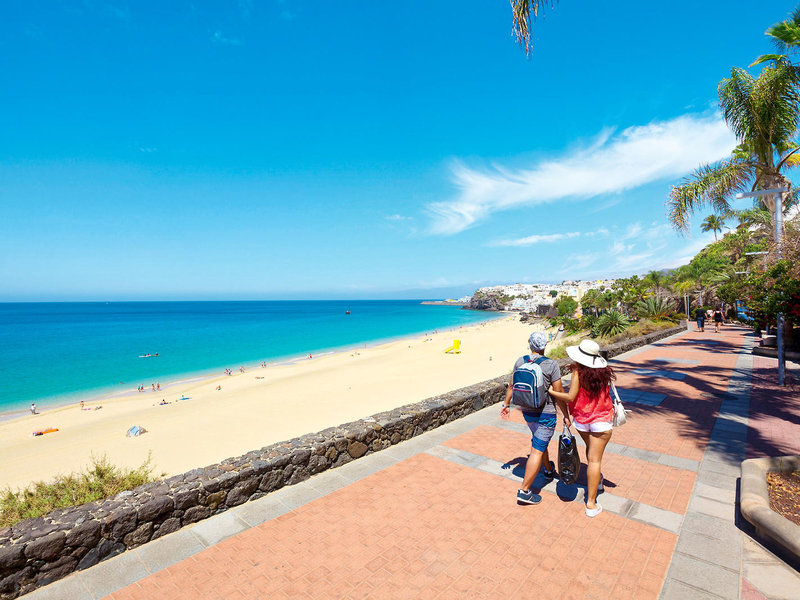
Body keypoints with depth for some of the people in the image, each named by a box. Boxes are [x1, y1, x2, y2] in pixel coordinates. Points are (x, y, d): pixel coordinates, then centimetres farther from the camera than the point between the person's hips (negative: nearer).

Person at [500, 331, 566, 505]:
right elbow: (559, 393, -12)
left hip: (527, 411, 6)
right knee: (537, 450, -1)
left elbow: (512, 385, 7)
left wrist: (506, 404, 20)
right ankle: (524, 491, 1)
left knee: (540, 442, 28)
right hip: (546, 413, -6)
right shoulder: (552, 365, -15)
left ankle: (549, 470, 50)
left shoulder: (520, 361, -3)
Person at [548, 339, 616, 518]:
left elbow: (571, 397, -19)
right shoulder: (604, 371, -6)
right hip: (601, 420, 1)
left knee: (591, 448, 27)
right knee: (594, 459, 3)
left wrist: (551, 391, -9)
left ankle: (597, 479, 50)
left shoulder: (579, 372, -18)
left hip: (581, 419, -1)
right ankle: (591, 503, 6)